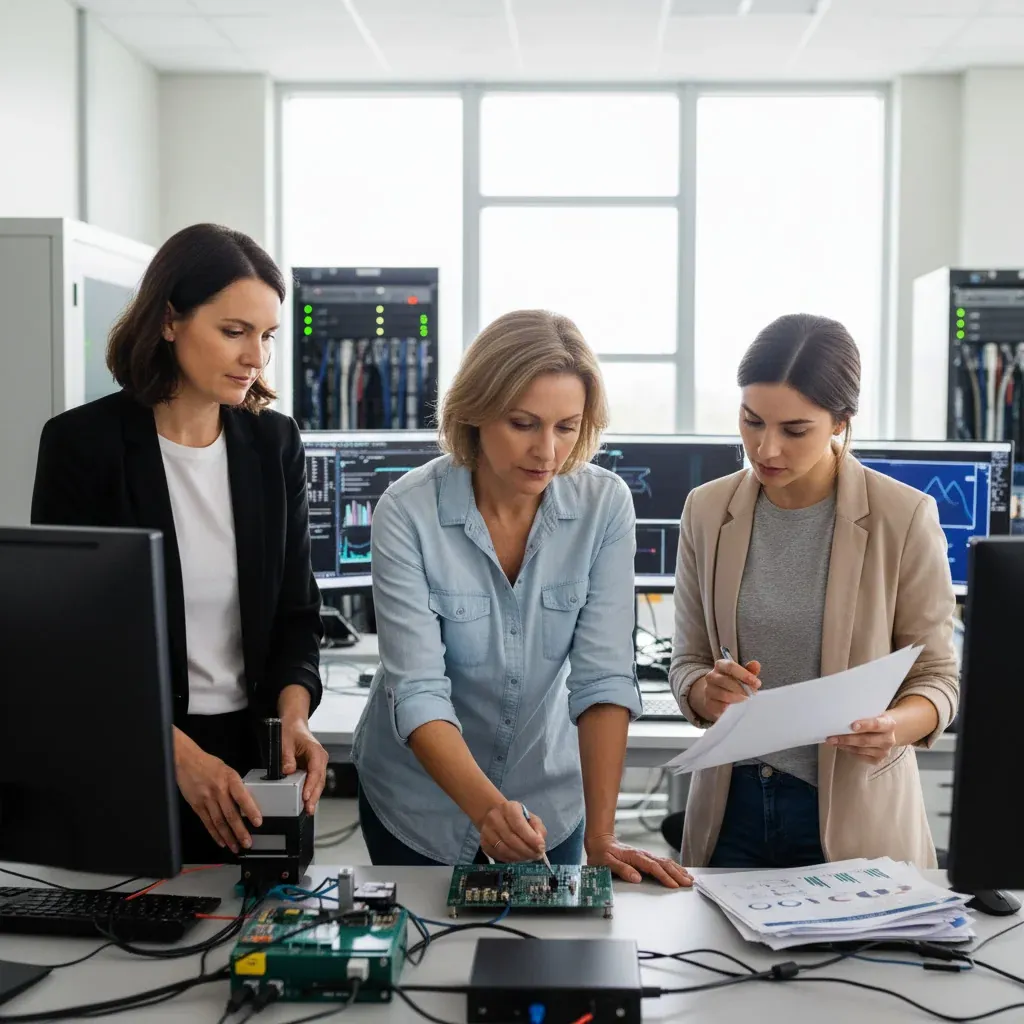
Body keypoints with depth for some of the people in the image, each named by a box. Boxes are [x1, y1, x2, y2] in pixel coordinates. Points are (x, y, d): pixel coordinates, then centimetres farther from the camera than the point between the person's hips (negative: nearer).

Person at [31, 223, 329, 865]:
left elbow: (297, 607, 6)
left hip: (256, 759, 4)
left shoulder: (275, 443, 3)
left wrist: (294, 715, -13)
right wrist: (180, 754, -22)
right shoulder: (82, 443, -10)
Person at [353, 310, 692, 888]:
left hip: (548, 793, 2)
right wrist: (486, 807, -41)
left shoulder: (605, 504, -16)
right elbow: (418, 692, -26)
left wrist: (600, 837, -25)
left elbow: (604, 676, -19)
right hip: (421, 797, -2)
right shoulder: (408, 513, -22)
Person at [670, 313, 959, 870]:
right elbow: (686, 661, 5)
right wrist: (708, 691, -18)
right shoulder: (708, 510, 0)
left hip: (853, 814, -3)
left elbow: (937, 677, -5)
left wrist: (894, 727, -25)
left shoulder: (905, 517, -10)